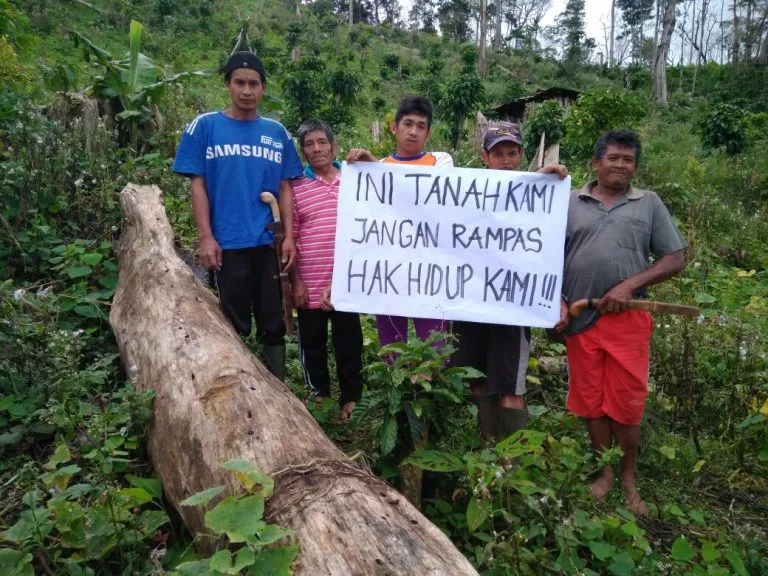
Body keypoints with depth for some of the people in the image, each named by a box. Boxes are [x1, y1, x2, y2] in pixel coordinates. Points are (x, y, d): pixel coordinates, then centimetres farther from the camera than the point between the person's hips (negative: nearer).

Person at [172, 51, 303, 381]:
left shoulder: (277, 133, 9)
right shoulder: (205, 126, 2)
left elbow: (285, 188, 8)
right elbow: (198, 185, 0)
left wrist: (289, 237, -1)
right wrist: (206, 237, -8)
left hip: (269, 243, 2)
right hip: (227, 244, -2)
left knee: (273, 324, 10)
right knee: (233, 327, 8)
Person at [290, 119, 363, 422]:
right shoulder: (296, 188, 2)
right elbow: (290, 238, 2)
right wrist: (296, 280, -3)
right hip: (310, 284, 0)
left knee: (348, 343, 8)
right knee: (313, 344, 12)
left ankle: (350, 399, 24)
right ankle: (319, 397, 29)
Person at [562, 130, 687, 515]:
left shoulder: (649, 204, 8)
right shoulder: (570, 203, 8)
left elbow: (674, 260, 4)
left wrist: (630, 285, -10)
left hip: (627, 319, -1)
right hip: (580, 318, 1)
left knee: (627, 403, 4)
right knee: (590, 400, 9)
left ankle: (629, 480, 22)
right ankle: (605, 472, 25)